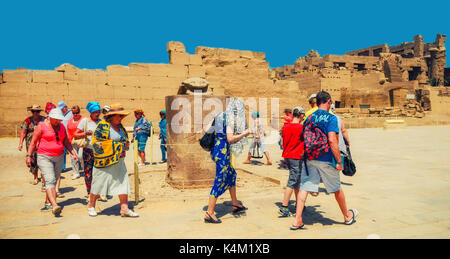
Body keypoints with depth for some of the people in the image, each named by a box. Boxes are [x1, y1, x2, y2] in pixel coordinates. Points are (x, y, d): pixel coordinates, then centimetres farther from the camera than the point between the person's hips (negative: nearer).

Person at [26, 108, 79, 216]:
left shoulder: (61, 126, 10)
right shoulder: (41, 126, -5)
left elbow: (66, 142, 15)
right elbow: (33, 142, -5)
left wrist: (73, 153, 6)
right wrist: (29, 156, -12)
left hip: (59, 158, 5)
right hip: (44, 157, -5)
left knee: (54, 181, 8)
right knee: (50, 180, -15)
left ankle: (47, 202, 23)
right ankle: (54, 205, -25)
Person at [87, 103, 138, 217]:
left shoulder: (120, 127, 15)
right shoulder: (102, 126, -10)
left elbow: (126, 140, 26)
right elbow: (98, 143, -16)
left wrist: (126, 144, 5)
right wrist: (117, 145, -16)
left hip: (119, 161, 7)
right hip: (105, 161, -7)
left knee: (123, 182, 0)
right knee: (99, 183, 5)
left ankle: (124, 208, 3)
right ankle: (91, 206, 25)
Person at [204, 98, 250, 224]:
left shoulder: (221, 116, 12)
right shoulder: (230, 118, -15)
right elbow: (230, 138, -23)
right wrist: (244, 134, -10)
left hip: (216, 151, 10)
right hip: (223, 153, -10)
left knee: (232, 175, 24)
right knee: (219, 182, -3)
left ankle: (235, 204, 37)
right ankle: (209, 213, 5)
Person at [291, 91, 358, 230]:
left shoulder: (309, 118, 8)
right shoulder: (331, 118, -10)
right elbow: (332, 141, -20)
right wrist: (339, 161, -14)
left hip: (309, 159, 4)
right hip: (325, 159, -4)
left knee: (304, 187, 4)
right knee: (337, 189, 14)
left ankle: (297, 221, 0)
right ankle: (347, 216, 35)